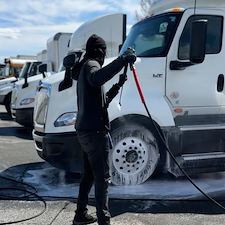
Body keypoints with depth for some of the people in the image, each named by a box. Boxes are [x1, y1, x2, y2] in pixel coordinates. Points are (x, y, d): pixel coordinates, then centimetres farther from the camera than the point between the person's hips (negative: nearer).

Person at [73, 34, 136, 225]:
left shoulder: (85, 68, 23)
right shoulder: (91, 64, -8)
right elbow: (96, 79, -36)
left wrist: (118, 85, 22)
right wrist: (122, 60, -38)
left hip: (86, 130, 10)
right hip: (94, 130, -10)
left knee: (89, 173, 18)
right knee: (102, 177, -7)